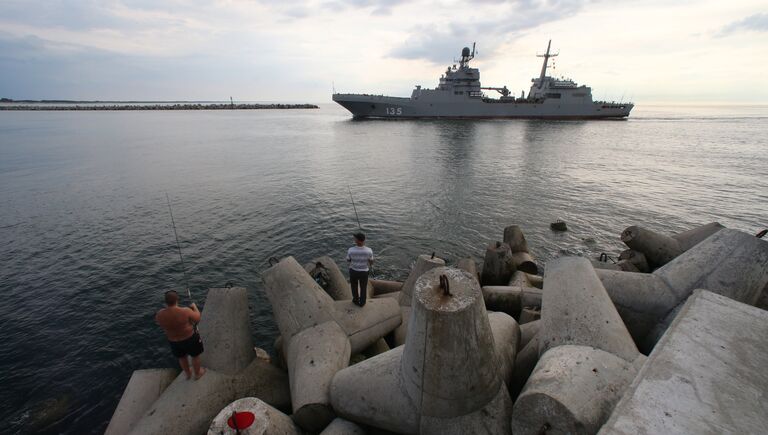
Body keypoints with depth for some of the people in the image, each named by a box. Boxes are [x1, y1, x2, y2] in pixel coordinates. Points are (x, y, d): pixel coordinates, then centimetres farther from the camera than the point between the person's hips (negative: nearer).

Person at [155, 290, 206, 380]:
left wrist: (167, 308, 9)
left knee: (182, 357, 30)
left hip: (173, 341, 4)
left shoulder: (159, 315, -21)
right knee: (195, 356, 23)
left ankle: (188, 374, 53)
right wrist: (194, 307, 2)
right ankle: (197, 374, 44)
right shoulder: (185, 311, -32)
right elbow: (197, 318, -14)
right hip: (190, 338, -4)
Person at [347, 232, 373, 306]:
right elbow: (371, 262, -10)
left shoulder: (350, 250, -28)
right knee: (363, 287, 26)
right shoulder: (369, 250, -27)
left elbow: (348, 260, -7)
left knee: (354, 286, 28)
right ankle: (362, 302, 45)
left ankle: (356, 300, 49)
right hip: (363, 272, 0)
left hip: (353, 271, 0)